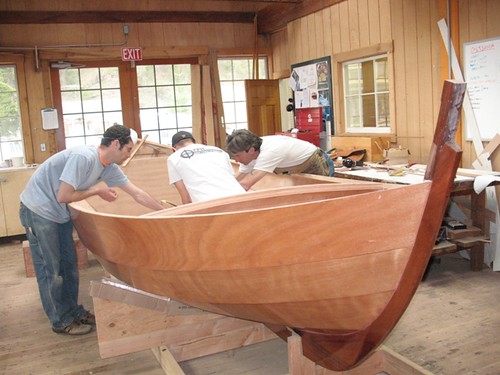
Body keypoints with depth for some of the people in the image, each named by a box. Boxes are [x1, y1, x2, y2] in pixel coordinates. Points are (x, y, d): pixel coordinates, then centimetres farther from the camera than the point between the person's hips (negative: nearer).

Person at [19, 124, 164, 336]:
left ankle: (73, 312, 24)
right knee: (50, 269, 1)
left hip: (59, 214, 8)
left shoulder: (109, 168, -1)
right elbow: (63, 196, -27)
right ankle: (61, 322, 12)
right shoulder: (83, 157, -27)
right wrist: (96, 190, -15)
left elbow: (137, 194, 4)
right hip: (38, 210, -8)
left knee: (68, 265, 11)